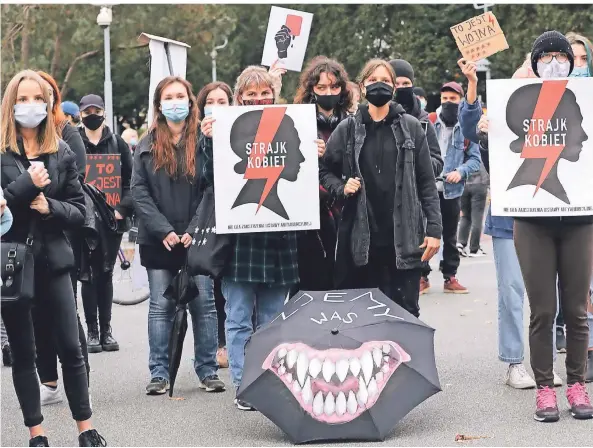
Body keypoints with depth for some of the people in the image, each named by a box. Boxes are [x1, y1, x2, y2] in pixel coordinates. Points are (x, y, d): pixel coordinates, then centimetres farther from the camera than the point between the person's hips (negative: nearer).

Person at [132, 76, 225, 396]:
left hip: (196, 238, -1)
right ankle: (159, 374, 10)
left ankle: (207, 371, 10)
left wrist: (194, 230, -13)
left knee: (203, 305, 2)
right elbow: (139, 191, 0)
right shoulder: (147, 145, 6)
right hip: (159, 240, 1)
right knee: (160, 307, 4)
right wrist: (164, 230, -11)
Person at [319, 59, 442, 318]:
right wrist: (341, 188, -6)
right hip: (359, 237, 1)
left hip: (404, 237, -1)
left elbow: (426, 182, 3)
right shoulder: (348, 129, 7)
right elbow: (325, 170, 15)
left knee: (406, 311, 1)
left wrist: (434, 228, -4)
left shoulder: (411, 127, 5)